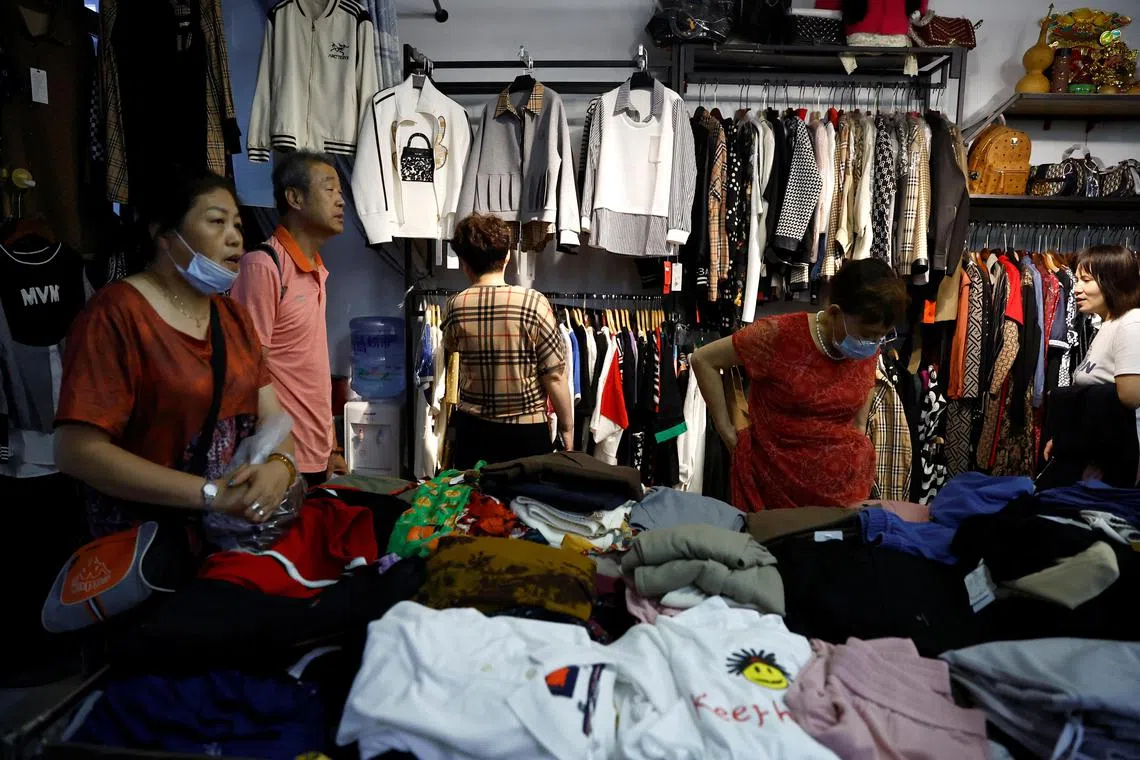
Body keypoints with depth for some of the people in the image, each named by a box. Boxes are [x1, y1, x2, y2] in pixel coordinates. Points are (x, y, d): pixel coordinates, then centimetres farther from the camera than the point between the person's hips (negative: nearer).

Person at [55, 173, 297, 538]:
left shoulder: (234, 317, 11)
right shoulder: (117, 312, -10)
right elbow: (76, 451, -16)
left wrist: (280, 467, -16)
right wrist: (212, 493, -20)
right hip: (144, 542, -5)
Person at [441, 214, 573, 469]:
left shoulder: (454, 307, -5)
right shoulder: (534, 303, -15)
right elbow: (554, 377, -13)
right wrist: (568, 430, -2)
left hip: (472, 430, 3)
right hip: (527, 432, -2)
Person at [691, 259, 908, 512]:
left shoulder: (871, 346, -4)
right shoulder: (779, 336, -19)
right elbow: (703, 360, -12)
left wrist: (860, 429, 7)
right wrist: (727, 431, -10)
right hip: (777, 476, -3)